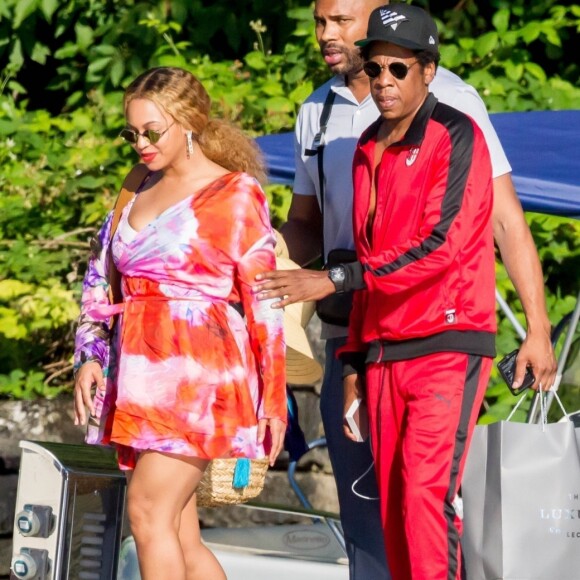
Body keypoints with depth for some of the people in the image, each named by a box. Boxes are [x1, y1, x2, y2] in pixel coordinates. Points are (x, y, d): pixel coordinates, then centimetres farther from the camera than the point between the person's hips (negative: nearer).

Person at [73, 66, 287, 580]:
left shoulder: (235, 193, -1)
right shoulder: (140, 192, 17)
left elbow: (263, 301, -3)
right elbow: (101, 282, 20)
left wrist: (273, 399, -6)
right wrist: (90, 356, 6)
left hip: (198, 371, -6)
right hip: (142, 376, 6)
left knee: (149, 512, -18)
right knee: (180, 538, 4)